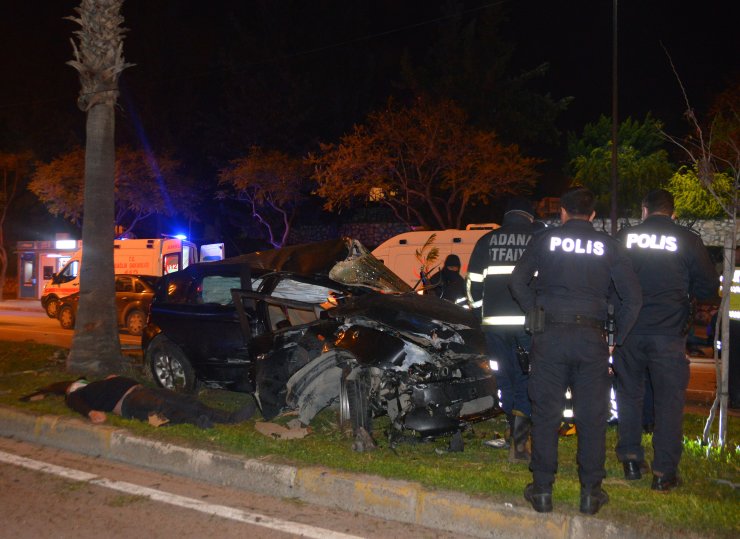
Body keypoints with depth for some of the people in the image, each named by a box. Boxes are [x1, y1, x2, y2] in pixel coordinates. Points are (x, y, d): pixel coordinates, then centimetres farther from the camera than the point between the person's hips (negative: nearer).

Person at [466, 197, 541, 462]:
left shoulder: (487, 241, 12)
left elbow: (472, 283, 11)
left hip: (494, 322, 2)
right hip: (529, 321, -2)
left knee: (506, 379, 15)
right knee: (528, 379, 4)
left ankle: (516, 436, 25)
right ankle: (519, 442, -10)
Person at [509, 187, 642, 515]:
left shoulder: (545, 240, 4)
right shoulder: (608, 246, 5)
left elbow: (517, 282, 0)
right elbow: (633, 297, 2)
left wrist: (536, 315, 10)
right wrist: (615, 338, 10)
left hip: (549, 336, 0)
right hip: (592, 337, 1)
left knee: (546, 413, 6)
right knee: (592, 416, 8)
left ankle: (542, 489, 10)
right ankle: (590, 492, 13)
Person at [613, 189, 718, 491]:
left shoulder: (623, 238, 1)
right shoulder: (688, 241, -3)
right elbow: (709, 288, 2)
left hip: (629, 333, 2)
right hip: (669, 335, -2)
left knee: (629, 395, 17)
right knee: (669, 401, 6)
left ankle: (631, 460, 22)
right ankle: (664, 472, 8)